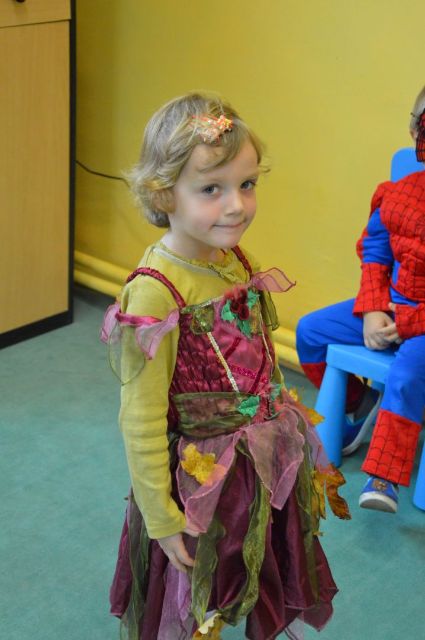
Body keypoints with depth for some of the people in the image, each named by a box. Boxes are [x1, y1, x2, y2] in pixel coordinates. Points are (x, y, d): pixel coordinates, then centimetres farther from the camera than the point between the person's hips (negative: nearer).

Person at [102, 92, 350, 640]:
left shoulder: (236, 260, -3)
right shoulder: (155, 292, -25)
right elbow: (142, 423, -20)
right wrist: (161, 517, -16)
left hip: (268, 465, 7)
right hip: (203, 480, -7)